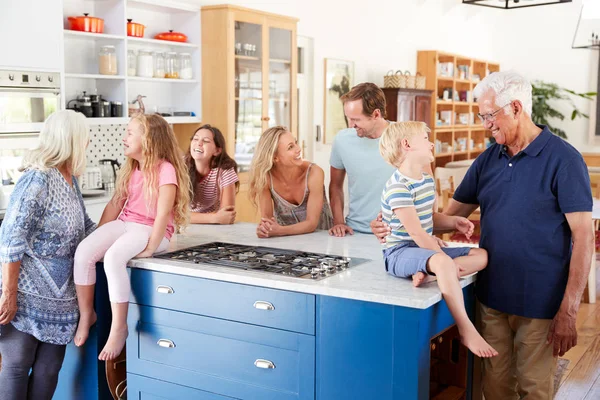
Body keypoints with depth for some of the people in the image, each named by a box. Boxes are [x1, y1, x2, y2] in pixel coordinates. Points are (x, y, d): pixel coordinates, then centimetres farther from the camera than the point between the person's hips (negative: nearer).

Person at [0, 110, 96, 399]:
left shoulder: (70, 179, 9)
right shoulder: (37, 179, -17)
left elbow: (85, 227, 19)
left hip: (58, 296, 8)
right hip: (26, 294, -8)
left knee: (49, 370, 9)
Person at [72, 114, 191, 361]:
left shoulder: (165, 169, -12)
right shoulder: (130, 168, 14)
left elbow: (163, 213, -18)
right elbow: (115, 204, 14)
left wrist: (151, 248, -22)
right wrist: (99, 238, 8)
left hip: (151, 229, -7)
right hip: (125, 223, 7)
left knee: (113, 258, -34)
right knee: (84, 252, -19)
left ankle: (119, 327, -21)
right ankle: (86, 314, -3)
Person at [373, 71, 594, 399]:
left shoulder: (562, 159, -10)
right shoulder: (488, 160, 8)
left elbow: (583, 237, -13)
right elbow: (450, 217, 10)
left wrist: (568, 311, -16)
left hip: (540, 303, -5)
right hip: (491, 297, 5)